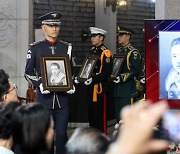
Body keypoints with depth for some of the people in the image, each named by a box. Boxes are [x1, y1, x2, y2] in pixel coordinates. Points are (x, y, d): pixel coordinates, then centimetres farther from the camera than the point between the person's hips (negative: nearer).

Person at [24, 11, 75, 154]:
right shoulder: (35, 48, 3)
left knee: (61, 134, 1)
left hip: (62, 97, 1)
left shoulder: (67, 47, 9)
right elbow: (28, 72, 4)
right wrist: (40, 84, -12)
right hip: (44, 97, -1)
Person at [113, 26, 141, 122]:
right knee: (118, 115, 9)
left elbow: (135, 70, -15)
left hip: (128, 90, -8)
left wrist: (122, 78, -22)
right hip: (117, 89, 8)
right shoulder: (118, 51, 17)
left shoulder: (133, 52, -7)